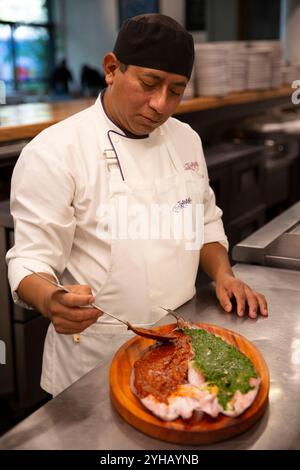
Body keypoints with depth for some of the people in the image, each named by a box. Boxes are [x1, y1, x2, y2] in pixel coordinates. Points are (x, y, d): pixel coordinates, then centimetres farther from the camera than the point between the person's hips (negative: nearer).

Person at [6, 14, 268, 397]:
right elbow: (31, 260, -17)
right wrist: (50, 301, -39)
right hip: (96, 353, -5)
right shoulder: (53, 152, -17)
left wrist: (222, 274, -6)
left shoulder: (186, 139, 3)